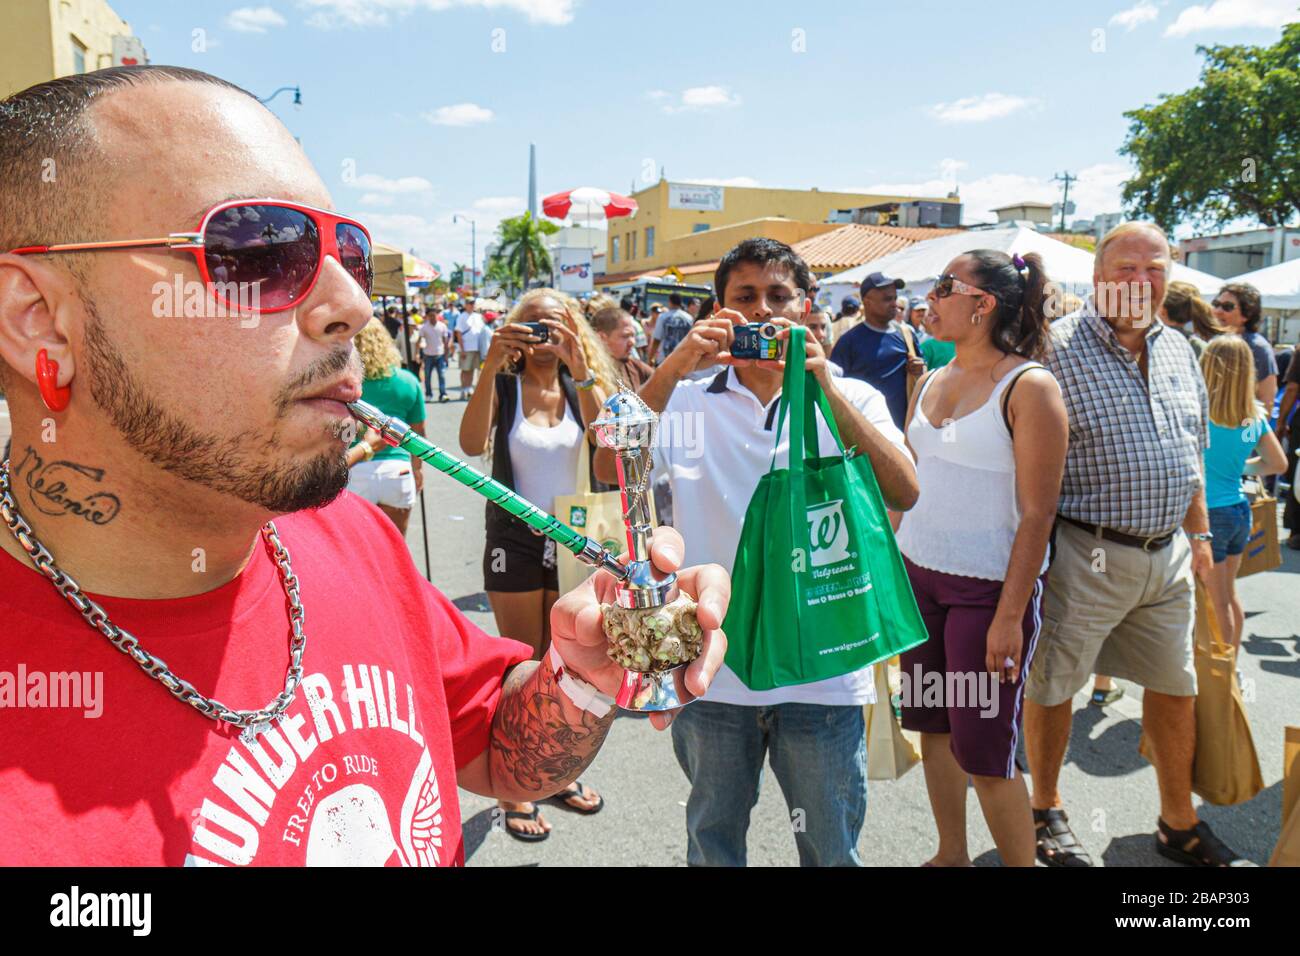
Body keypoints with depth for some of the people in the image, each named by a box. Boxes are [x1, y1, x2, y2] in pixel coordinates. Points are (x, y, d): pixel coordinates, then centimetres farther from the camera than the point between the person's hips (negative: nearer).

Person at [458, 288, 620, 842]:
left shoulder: (583, 386, 3)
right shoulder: (503, 386, -5)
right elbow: (472, 445, -24)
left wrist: (580, 367, -26)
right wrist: (491, 366, -29)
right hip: (515, 540, -3)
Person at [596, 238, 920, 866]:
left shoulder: (850, 399, 2)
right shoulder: (688, 401, 2)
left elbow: (903, 493, -14)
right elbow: (609, 469, -13)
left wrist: (825, 390, -23)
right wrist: (672, 368, -22)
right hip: (713, 666, 1)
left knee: (832, 849, 18)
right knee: (712, 843, 21)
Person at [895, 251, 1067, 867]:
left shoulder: (1029, 386, -11)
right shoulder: (931, 382, 9)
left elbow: (1038, 513, -14)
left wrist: (1011, 615, -17)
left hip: (990, 585, -6)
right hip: (918, 574, 6)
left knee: (983, 750, -1)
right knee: (933, 726, 14)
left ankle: (1022, 863, 22)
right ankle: (950, 855, 31)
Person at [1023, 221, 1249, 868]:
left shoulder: (1178, 351, 11)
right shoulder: (1057, 347, -11)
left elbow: (1191, 453, 20)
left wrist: (1199, 534, 19)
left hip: (1167, 554, 7)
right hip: (1085, 553, -6)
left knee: (1176, 688, 17)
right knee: (1052, 685, 7)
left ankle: (1179, 824, 36)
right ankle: (1045, 810, 29)